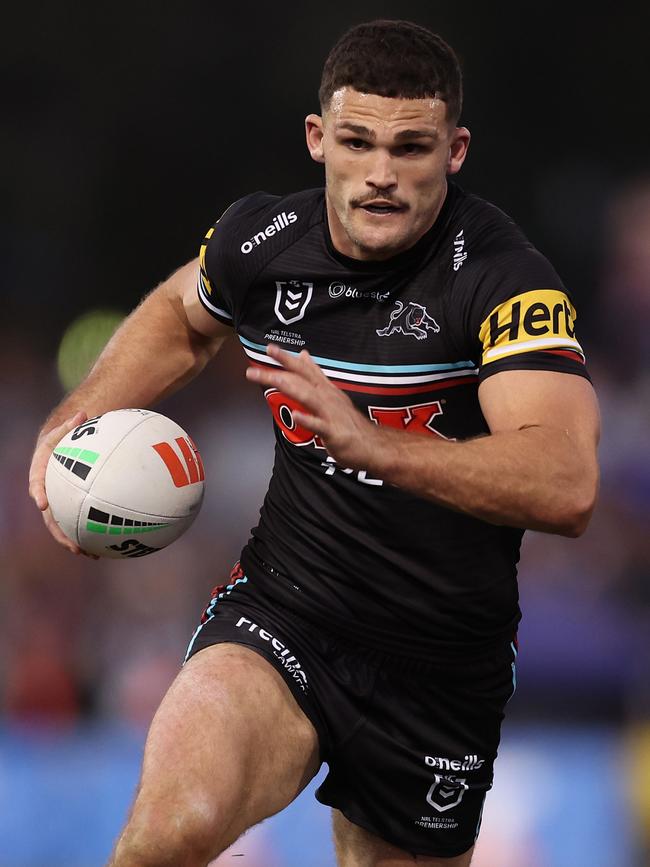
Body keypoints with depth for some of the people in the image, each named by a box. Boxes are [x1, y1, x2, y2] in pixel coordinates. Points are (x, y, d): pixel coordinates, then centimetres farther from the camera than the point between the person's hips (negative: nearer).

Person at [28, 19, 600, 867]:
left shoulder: (505, 278, -19)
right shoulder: (260, 238, -4)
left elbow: (566, 488, -34)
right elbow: (182, 315, 23)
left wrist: (373, 445, -46)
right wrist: (75, 419, 7)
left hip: (444, 666, -1)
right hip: (280, 608, 1)